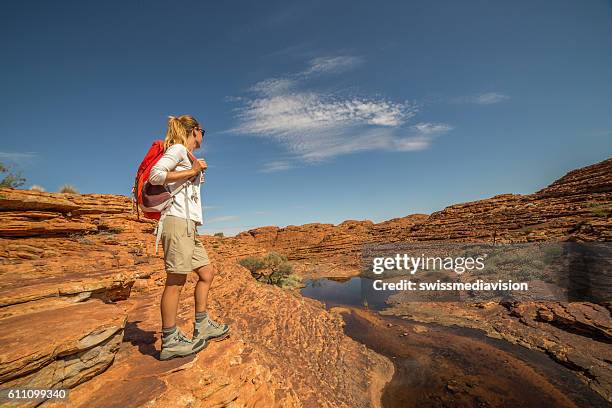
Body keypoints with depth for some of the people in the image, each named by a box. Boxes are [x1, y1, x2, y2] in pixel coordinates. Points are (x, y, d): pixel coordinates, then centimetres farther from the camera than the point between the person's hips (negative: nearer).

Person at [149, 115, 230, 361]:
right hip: (177, 221, -9)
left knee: (207, 272, 10)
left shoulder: (189, 159, 25)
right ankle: (170, 341, 7)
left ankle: (202, 328, 18)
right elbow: (155, 175, -14)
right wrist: (191, 171, -10)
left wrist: (197, 169, 15)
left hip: (188, 225, 9)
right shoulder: (178, 149, 0)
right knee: (176, 281, -5)